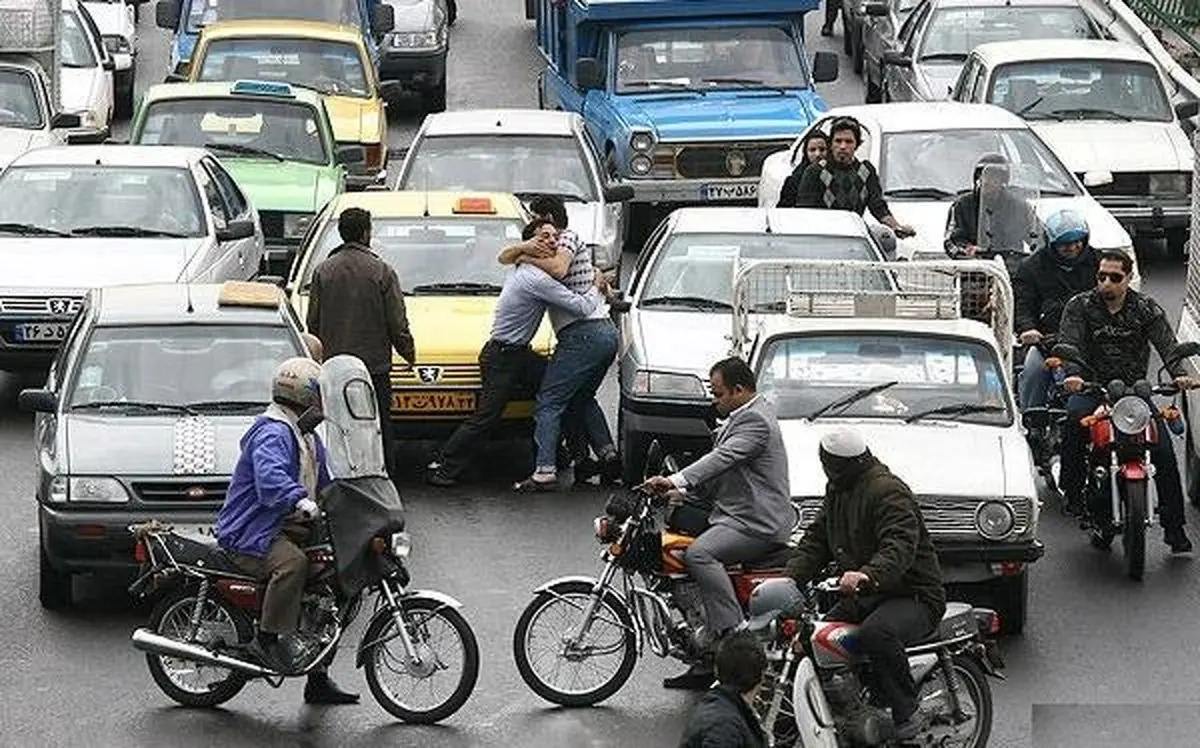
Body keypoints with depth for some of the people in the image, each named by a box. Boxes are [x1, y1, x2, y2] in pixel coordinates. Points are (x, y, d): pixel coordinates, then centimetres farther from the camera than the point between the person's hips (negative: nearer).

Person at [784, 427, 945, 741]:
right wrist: (790, 578, -2)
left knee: (876, 633, -38)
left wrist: (868, 575, -51)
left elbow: (900, 545, -32)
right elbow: (817, 539, 15)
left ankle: (908, 713, -24)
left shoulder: (887, 491, -19)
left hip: (914, 596, -10)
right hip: (864, 597, 10)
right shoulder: (837, 491, 13)